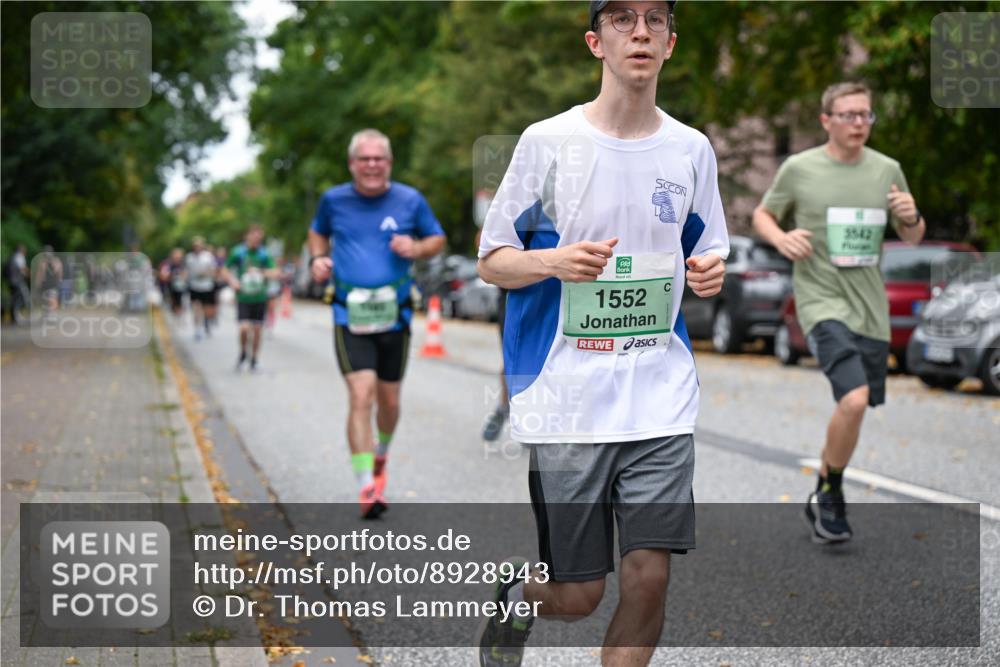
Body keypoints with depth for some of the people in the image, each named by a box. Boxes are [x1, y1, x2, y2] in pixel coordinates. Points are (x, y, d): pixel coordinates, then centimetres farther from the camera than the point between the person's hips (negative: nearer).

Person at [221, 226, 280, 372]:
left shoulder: (264, 254, 1)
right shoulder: (238, 253, -1)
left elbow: (274, 272, -3)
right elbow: (225, 271, 9)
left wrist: (261, 272, -22)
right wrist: (232, 281, -8)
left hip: (260, 298, 1)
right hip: (243, 298, -1)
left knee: (256, 329, 4)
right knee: (244, 328, -15)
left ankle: (254, 360, 19)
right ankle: (243, 353, 13)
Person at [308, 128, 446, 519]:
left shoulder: (410, 200, 2)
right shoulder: (334, 200, 3)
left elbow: (437, 239, 13)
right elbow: (318, 232, 22)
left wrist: (416, 248, -9)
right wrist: (317, 259, 2)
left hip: (395, 315, 2)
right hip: (350, 315, -2)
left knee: (389, 402, 11)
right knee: (361, 396, -16)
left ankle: (380, 457, 43)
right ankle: (366, 488, -15)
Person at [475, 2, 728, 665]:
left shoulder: (692, 149, 8)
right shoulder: (548, 141, -2)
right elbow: (492, 261, 2)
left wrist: (711, 273, -5)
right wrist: (555, 262, -18)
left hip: (661, 399, 3)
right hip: (566, 398, -3)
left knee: (648, 580, -3)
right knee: (578, 595, 3)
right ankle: (516, 597, 38)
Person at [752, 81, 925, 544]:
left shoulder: (887, 170, 6)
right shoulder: (799, 169, -3)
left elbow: (912, 237, 15)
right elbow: (762, 215, 9)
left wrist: (911, 218, -9)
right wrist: (781, 238, -12)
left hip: (871, 308, 5)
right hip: (822, 301, -5)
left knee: (855, 406, 10)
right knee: (854, 399, -22)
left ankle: (821, 498, 33)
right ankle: (830, 494, -1)